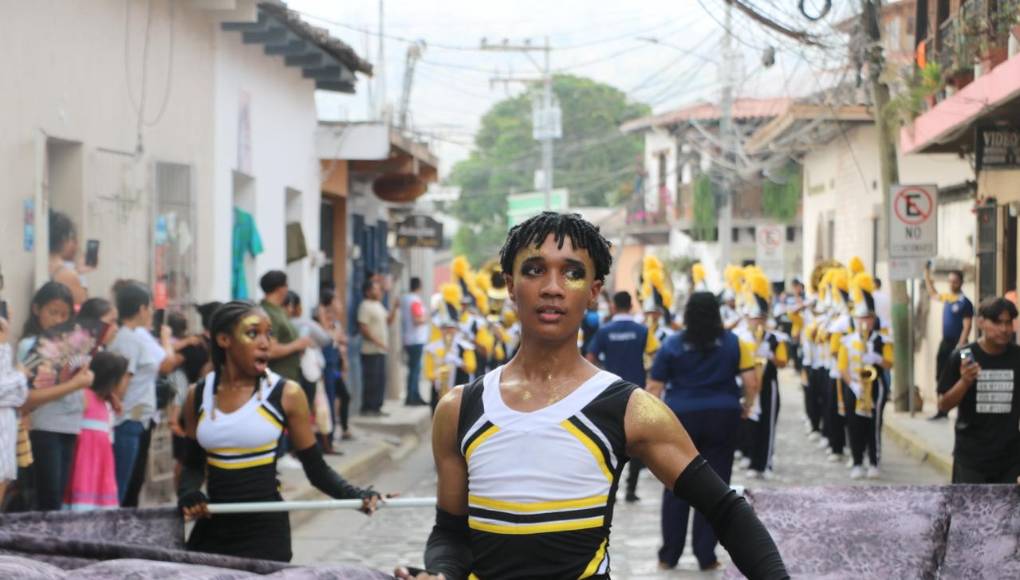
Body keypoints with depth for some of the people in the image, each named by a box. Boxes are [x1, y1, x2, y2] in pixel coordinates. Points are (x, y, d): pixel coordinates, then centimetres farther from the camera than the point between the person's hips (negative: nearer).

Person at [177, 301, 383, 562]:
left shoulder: (286, 394, -6)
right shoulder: (199, 395, 4)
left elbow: (316, 469, -3)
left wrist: (354, 494, -19)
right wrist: (188, 494, -4)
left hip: (266, 530, -3)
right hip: (212, 527, 3)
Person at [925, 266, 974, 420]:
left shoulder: (965, 303, -11)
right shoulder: (946, 298, 10)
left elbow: (966, 327, -15)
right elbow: (932, 293, 30)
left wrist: (960, 346, -23)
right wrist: (927, 273, 27)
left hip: (957, 344, -8)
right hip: (945, 343, 8)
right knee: (941, 377, 10)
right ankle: (942, 410, 17)